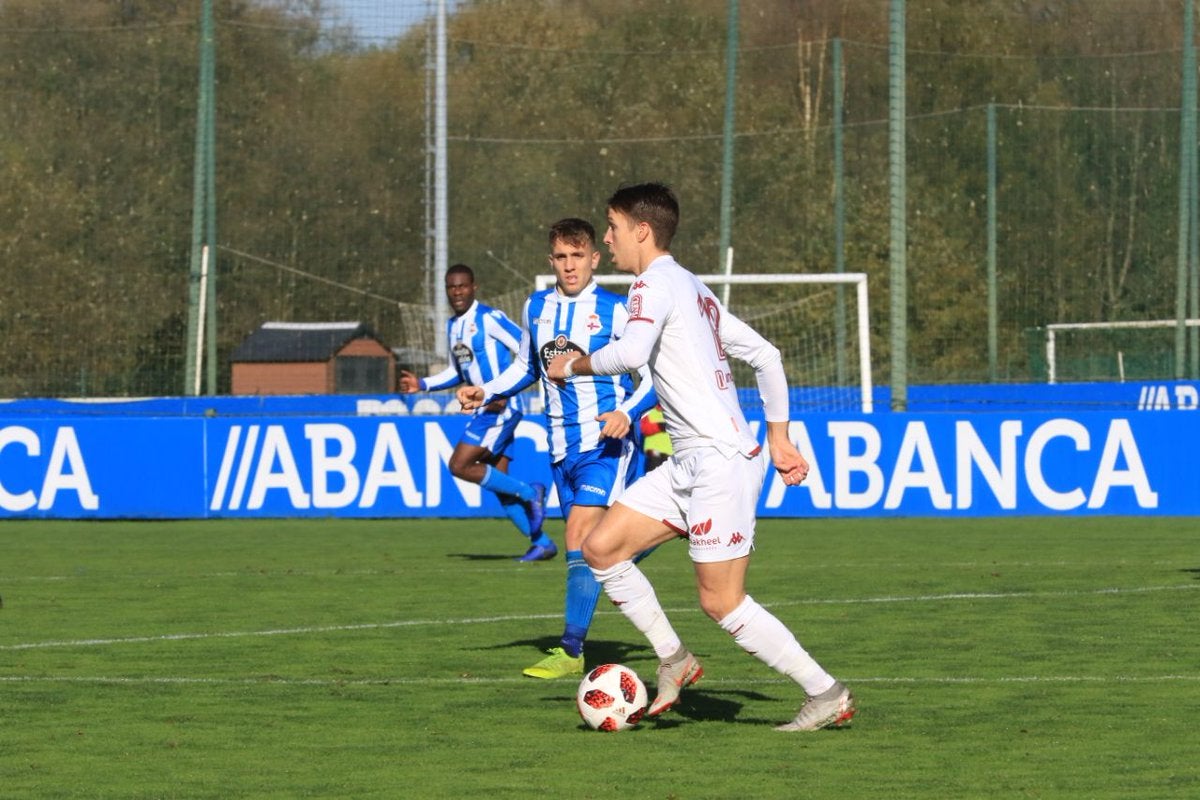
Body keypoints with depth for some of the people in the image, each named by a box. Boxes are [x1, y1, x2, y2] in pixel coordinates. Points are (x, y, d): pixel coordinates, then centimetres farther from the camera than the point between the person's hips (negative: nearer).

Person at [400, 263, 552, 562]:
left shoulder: (489, 318, -12)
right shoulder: (453, 326, 15)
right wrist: (422, 385, 15)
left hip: (502, 409, -9)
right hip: (485, 411, 9)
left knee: (460, 466, -15)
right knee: (499, 484, 7)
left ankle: (529, 494, -6)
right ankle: (541, 543, 13)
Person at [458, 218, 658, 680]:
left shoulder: (615, 311, -8)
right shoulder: (536, 308, 9)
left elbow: (652, 378, -6)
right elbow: (527, 366, 24)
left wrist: (627, 411, -24)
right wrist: (486, 393, 8)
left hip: (607, 443, -7)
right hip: (562, 448, 7)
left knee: (581, 533, -18)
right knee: (595, 549, 8)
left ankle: (571, 653, -18)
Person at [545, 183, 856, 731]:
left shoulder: (656, 283, -9)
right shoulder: (693, 288, 20)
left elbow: (631, 353, -28)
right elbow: (765, 354, 21)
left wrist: (573, 366, -10)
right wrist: (778, 437, 21)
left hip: (722, 460, -10)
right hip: (690, 464, 10)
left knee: (721, 601, -7)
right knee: (601, 548, 6)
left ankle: (827, 695, -1)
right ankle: (673, 660, 13)